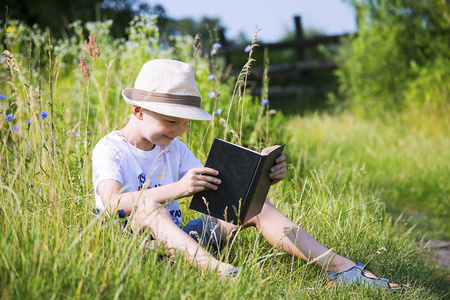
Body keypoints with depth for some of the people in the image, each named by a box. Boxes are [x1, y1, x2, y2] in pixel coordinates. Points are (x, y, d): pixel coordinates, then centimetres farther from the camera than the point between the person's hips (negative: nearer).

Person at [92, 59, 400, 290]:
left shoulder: (176, 150, 13)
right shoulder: (110, 149, -8)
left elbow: (219, 193, 6)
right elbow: (111, 203, -28)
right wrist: (176, 189, -42)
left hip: (179, 237, 6)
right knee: (147, 203, -38)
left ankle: (340, 267, -13)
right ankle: (220, 271, -58)